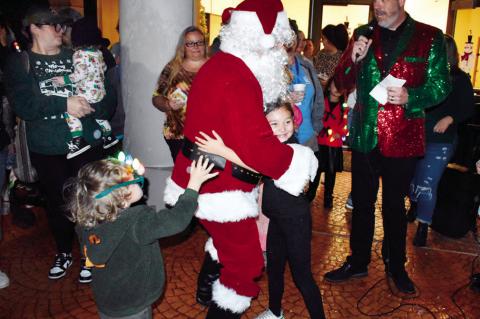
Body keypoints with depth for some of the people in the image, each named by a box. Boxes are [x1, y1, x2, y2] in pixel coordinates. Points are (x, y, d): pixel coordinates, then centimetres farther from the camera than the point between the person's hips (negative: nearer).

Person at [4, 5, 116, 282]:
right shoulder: (19, 63, 2)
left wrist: (85, 107, -21)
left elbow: (108, 101, -1)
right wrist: (64, 105, -23)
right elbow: (23, 105, -14)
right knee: (57, 203, 14)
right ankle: (64, 253, 37)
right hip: (46, 150, 0)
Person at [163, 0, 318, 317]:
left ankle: (207, 291, 52)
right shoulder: (238, 82, -26)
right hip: (220, 190, -11)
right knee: (246, 264, 4)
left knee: (226, 239, 33)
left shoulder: (218, 65, 7)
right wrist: (301, 162, -17)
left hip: (200, 179, 11)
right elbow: (258, 149, -32)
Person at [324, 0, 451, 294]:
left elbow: (441, 86, -2)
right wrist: (354, 58, -14)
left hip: (403, 138, -2)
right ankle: (358, 262, 30)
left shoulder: (430, 37, -3)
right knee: (362, 202, 13)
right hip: (365, 136, 3)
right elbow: (343, 83, 6)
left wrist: (410, 96, -21)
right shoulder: (363, 35, 5)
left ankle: (396, 265, 32)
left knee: (395, 205, 12)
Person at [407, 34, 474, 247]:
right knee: (411, 178, 18)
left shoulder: (459, 78, -4)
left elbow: (468, 109, -3)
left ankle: (423, 227, 8)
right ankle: (414, 207, 44)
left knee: (427, 185, -4)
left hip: (440, 141, -3)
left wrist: (450, 118, -20)